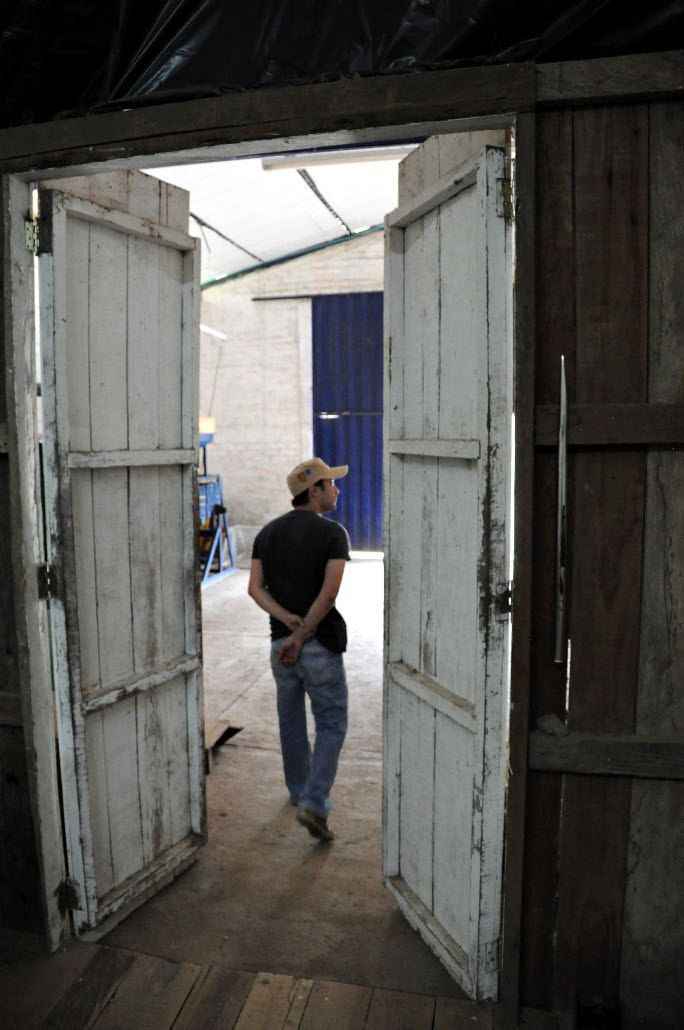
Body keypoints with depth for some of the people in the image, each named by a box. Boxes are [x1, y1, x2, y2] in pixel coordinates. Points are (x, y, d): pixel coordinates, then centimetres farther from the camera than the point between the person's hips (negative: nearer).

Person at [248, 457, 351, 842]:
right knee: (331, 725, 7)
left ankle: (300, 790, 36)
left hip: (281, 641, 6)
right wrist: (304, 634, -15)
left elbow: (255, 588, -3)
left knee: (291, 720, 20)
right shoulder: (333, 533, -11)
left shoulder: (268, 532, 5)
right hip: (321, 645, -5)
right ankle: (314, 803, -3)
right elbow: (329, 592, -21)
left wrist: (289, 622, -11)